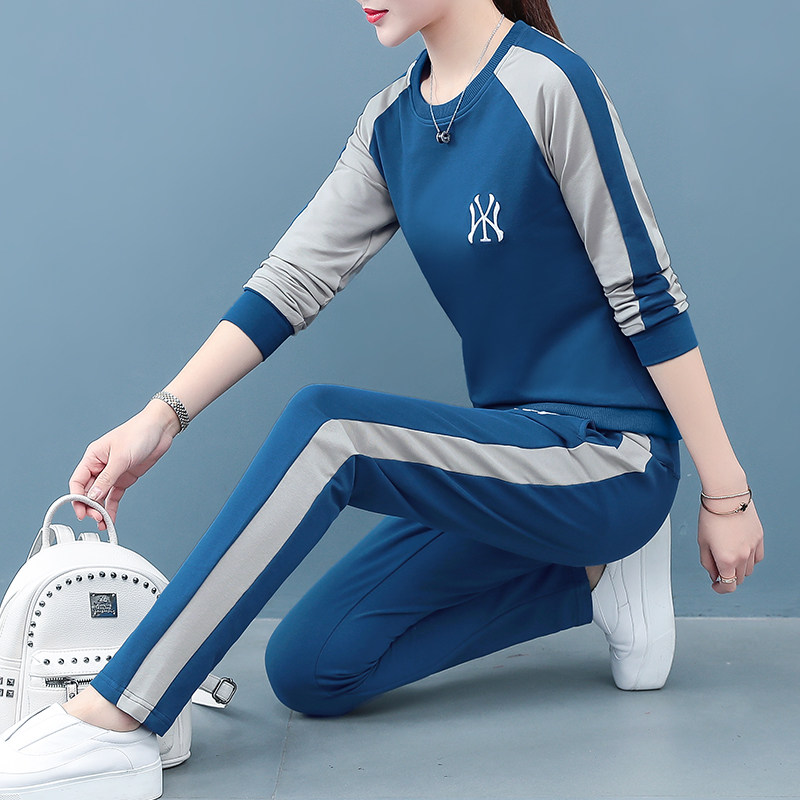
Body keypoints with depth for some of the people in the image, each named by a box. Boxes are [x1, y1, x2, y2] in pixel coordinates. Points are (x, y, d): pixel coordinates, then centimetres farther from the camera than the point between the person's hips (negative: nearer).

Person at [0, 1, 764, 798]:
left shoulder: (549, 84, -14)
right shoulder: (391, 124, 7)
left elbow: (648, 298, -13)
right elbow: (293, 280, 0)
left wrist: (726, 492, -11)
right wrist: (162, 416, -11)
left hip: (612, 460, -8)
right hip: (511, 448, 8)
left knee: (325, 425, -28)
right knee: (310, 668, -1)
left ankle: (108, 729, -25)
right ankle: (592, 577, 7)